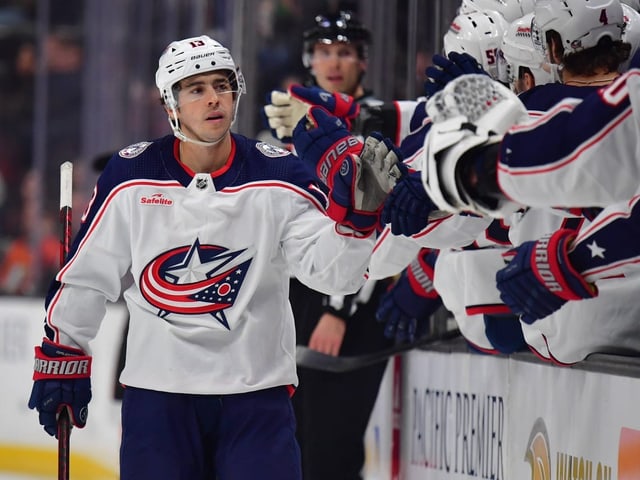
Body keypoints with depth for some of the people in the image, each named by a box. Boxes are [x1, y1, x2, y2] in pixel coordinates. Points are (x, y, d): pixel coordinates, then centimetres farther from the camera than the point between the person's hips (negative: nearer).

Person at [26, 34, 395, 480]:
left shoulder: (279, 175, -2)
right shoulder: (131, 176, -1)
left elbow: (334, 271, -10)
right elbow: (86, 273, 7)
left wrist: (351, 205, -26)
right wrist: (60, 357, 8)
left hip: (257, 390, -1)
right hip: (157, 390, 1)